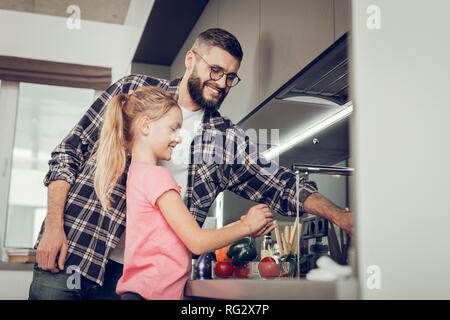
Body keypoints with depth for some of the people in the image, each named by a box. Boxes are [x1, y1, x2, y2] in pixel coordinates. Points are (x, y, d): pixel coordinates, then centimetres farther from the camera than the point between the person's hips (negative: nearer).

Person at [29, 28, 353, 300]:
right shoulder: (134, 90, 1)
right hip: (70, 252, -1)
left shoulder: (229, 140, 6)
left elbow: (282, 187, 3)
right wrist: (53, 225, -8)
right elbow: (70, 150, 1)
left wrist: (345, 218, -10)